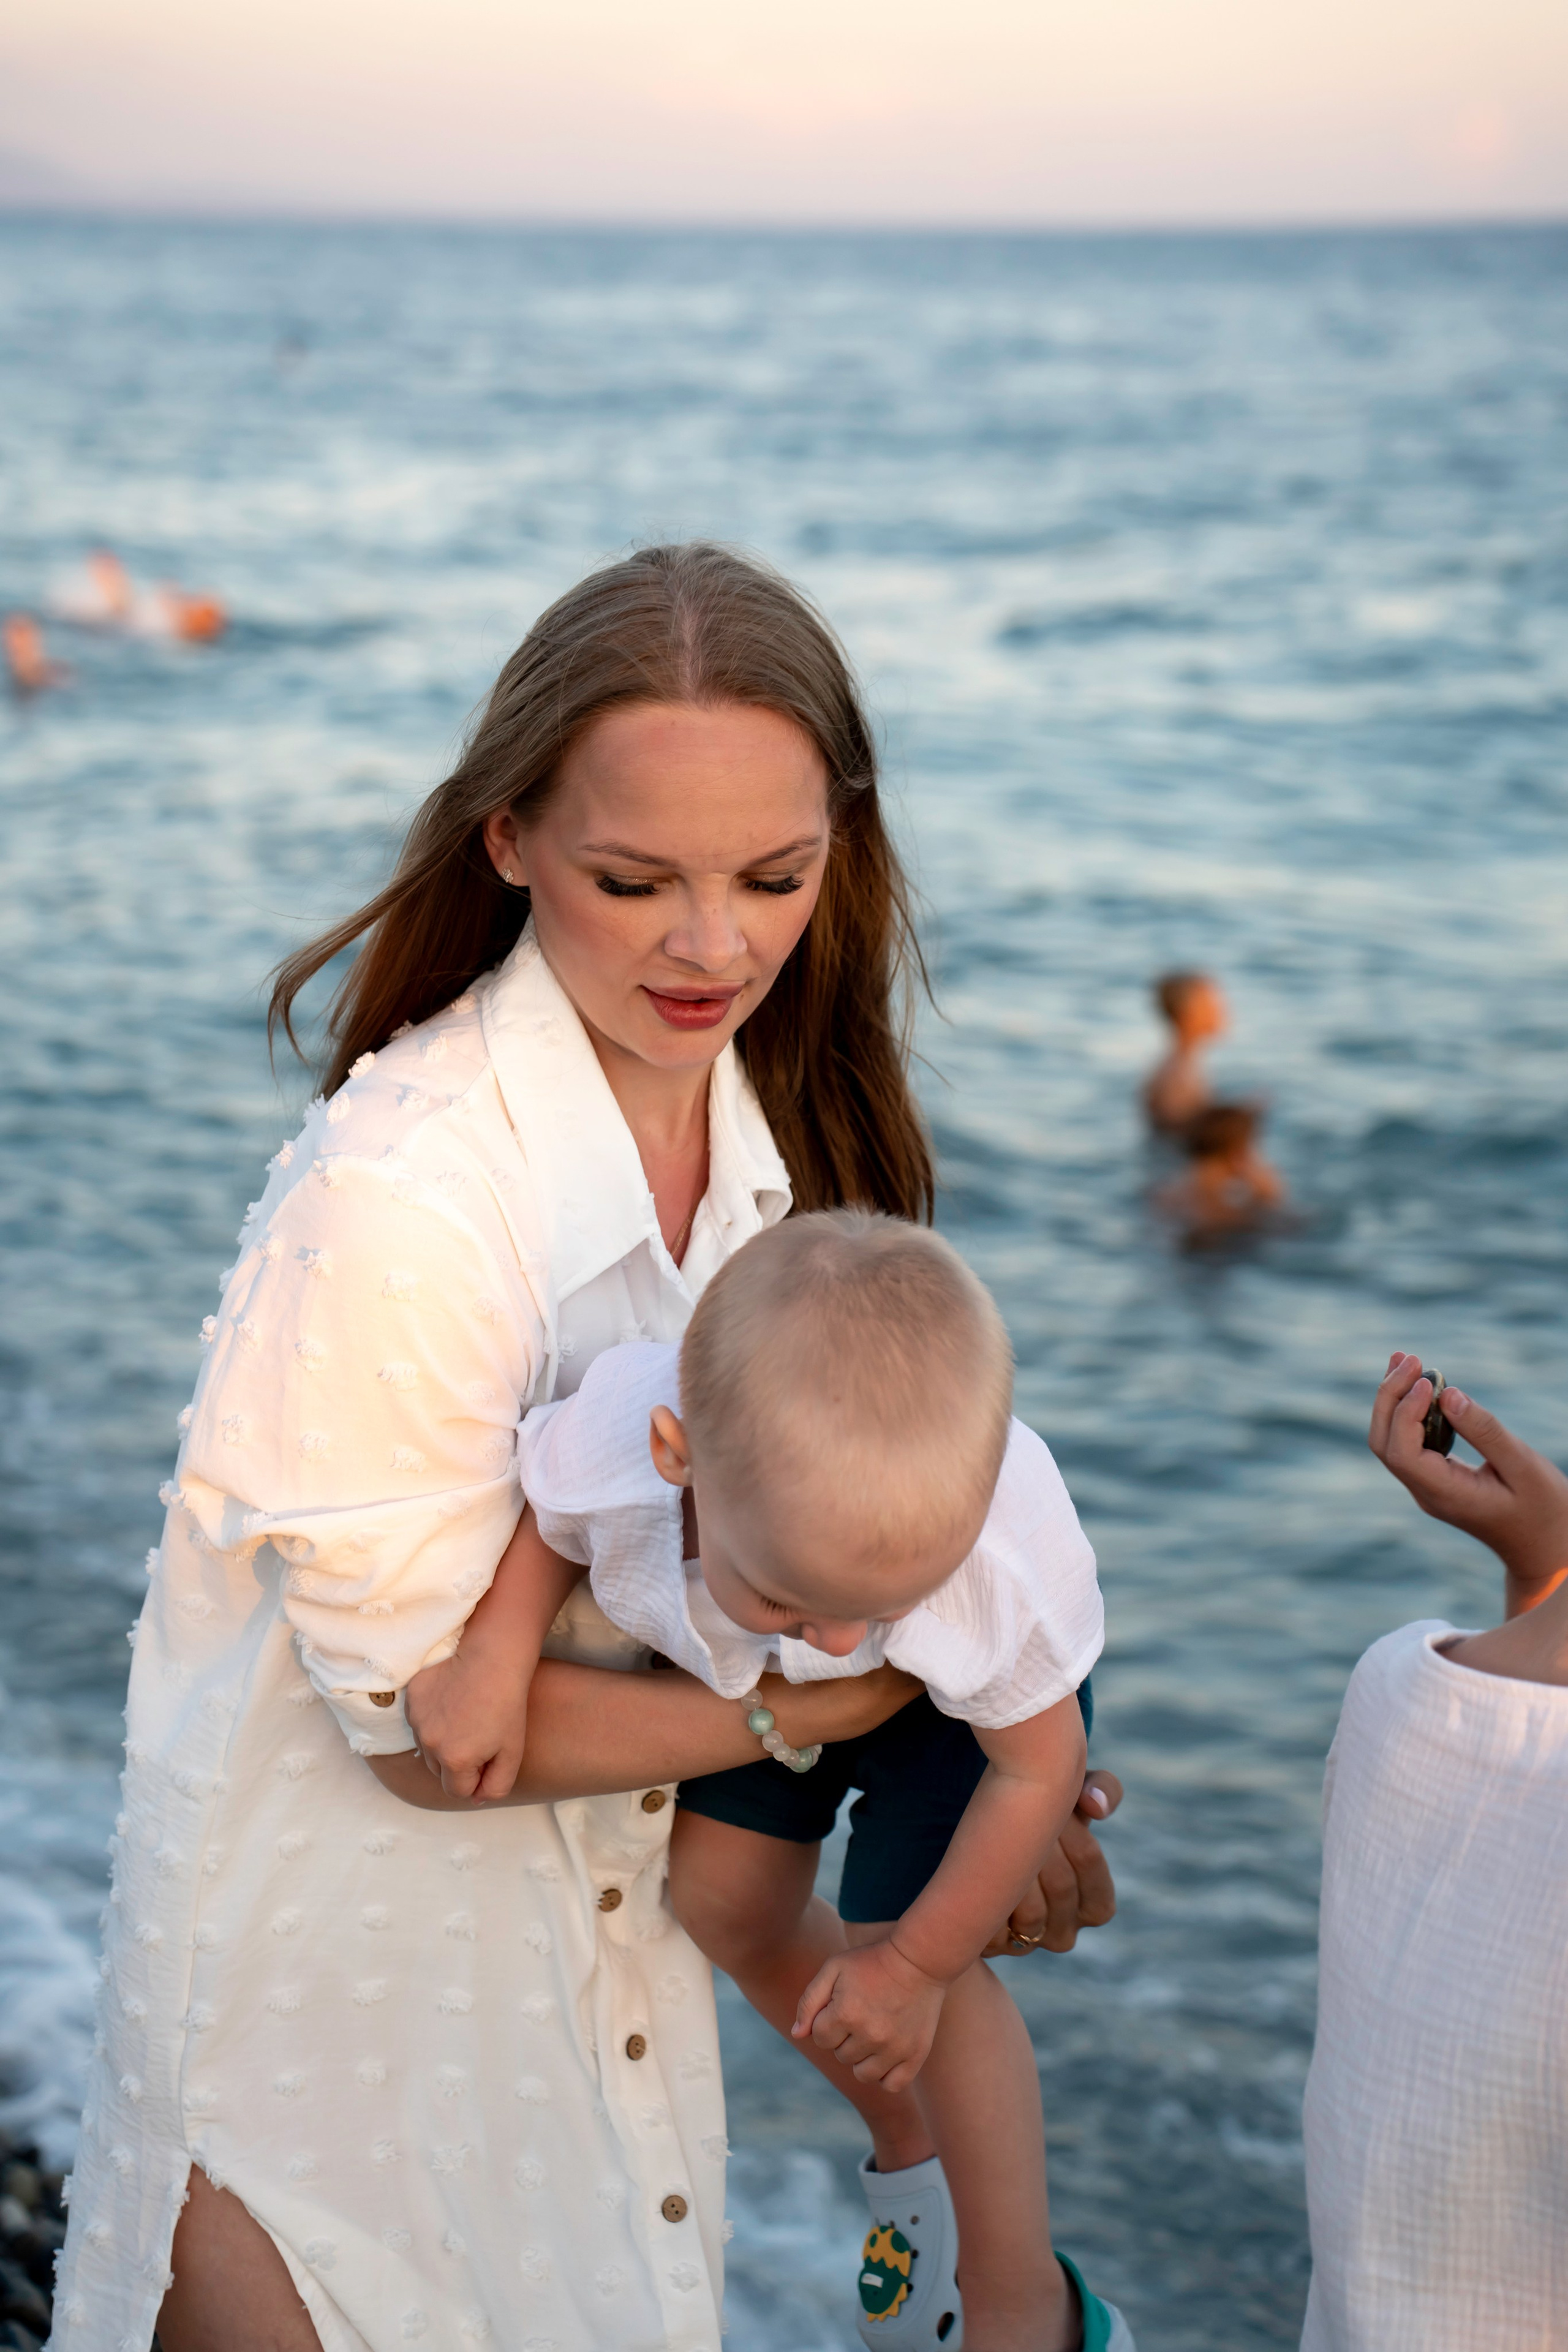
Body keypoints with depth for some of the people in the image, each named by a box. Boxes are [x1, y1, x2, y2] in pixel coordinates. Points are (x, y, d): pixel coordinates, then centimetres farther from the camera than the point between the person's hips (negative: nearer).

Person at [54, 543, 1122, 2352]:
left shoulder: (783, 1130, -5)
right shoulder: (402, 1200, -28)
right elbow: (430, 1722, -22)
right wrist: (837, 1703, -16)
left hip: (606, 1890, 7)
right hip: (337, 1917, -6)